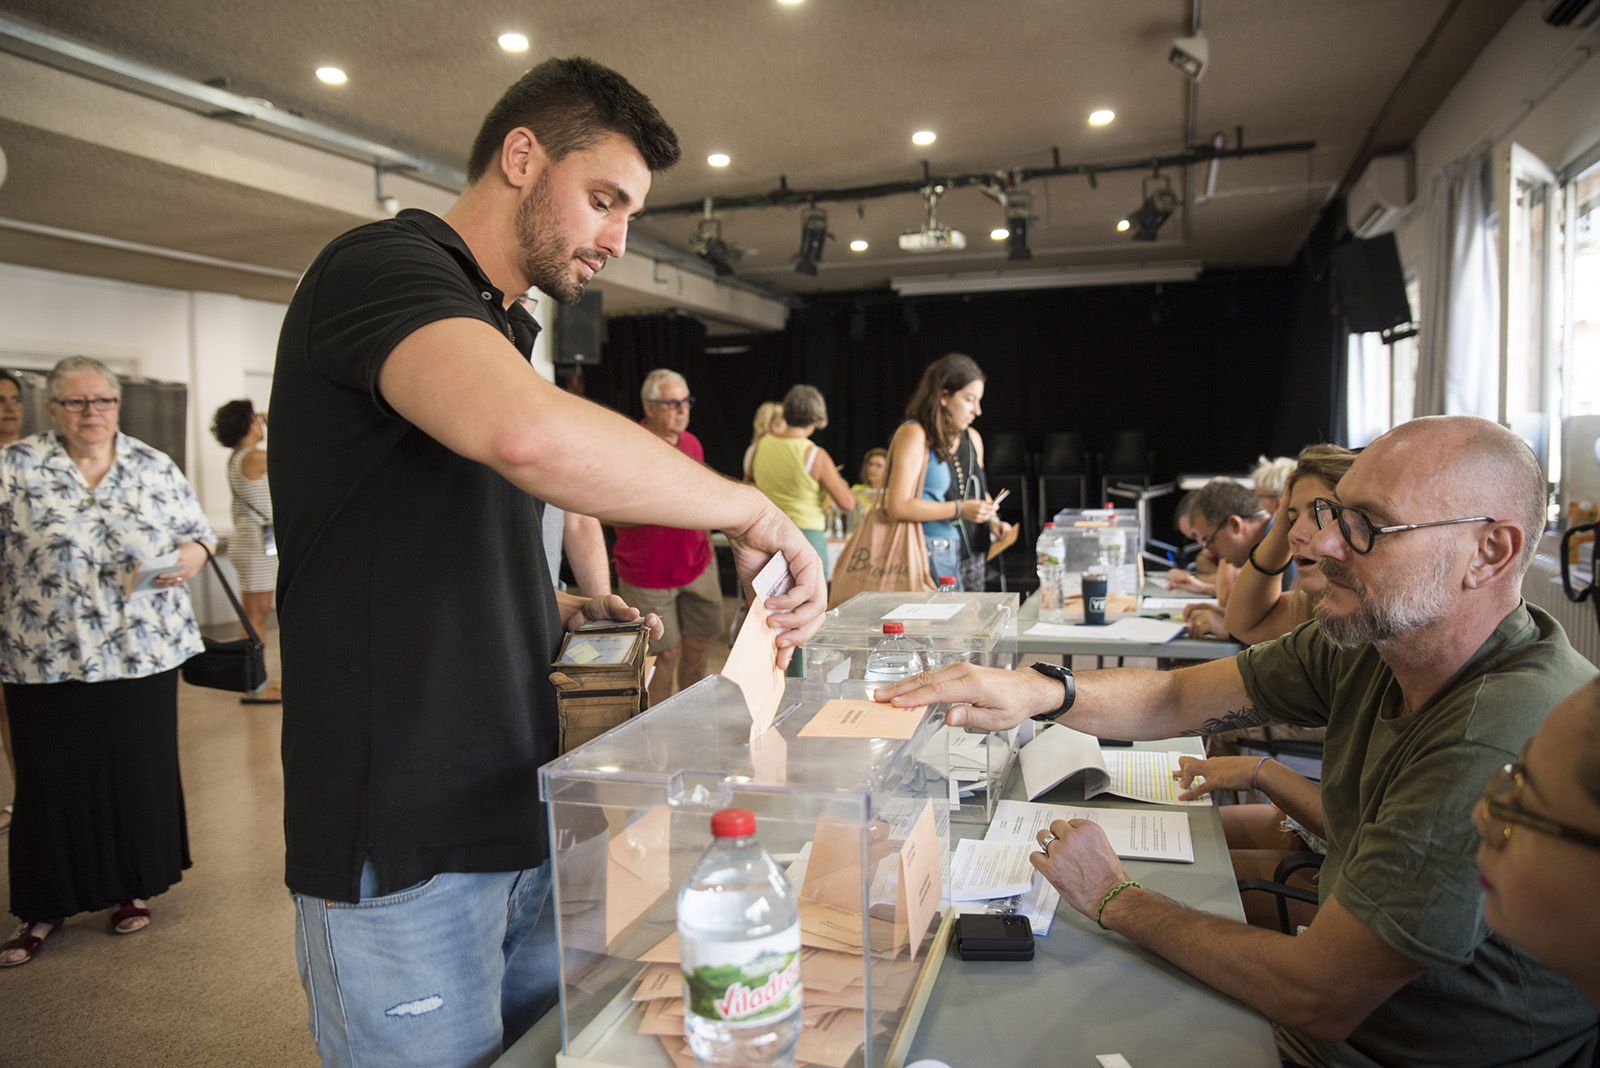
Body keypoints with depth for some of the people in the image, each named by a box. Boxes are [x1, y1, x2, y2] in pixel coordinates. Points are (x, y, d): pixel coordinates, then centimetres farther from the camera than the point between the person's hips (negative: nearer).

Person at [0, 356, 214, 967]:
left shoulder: (154, 468, 6)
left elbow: (196, 536, 9)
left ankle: (134, 887, 29)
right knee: (52, 780, 7)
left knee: (140, 772, 10)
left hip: (142, 655, 1)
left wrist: (184, 561, -10)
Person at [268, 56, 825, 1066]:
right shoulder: (382, 265, -12)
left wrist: (560, 612, 8)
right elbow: (531, 436, -36)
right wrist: (753, 512, -22)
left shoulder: (500, 329, 17)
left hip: (515, 820, 9)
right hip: (402, 844, -8)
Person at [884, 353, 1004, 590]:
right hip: (931, 556, -7)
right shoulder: (914, 435, -12)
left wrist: (991, 520, 7)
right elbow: (898, 507, -19)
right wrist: (959, 509, -18)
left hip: (970, 553, 8)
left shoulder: (972, 438, 13)